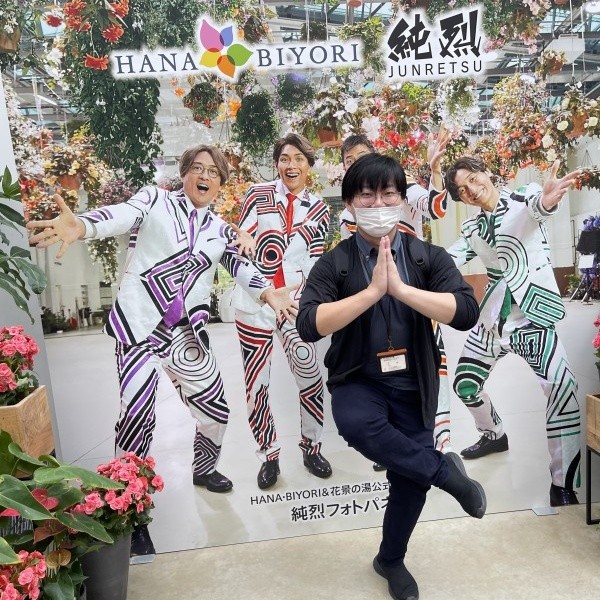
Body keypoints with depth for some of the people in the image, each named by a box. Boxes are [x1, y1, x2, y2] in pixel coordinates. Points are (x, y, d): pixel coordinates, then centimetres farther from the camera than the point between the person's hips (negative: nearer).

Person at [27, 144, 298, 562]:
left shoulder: (221, 229, 13)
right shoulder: (156, 201, 0)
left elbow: (242, 268, 1)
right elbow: (121, 216, -19)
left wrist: (268, 292, -21)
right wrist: (81, 226, -42)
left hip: (187, 334, 5)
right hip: (139, 327, -4)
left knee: (216, 413, 13)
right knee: (137, 415, -10)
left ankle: (203, 468, 44)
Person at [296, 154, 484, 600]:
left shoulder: (428, 257, -2)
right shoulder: (334, 263, -6)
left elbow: (467, 312, -15)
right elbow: (308, 326, -19)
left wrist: (400, 288, -25)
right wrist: (372, 290, -25)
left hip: (412, 387, 2)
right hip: (358, 381, -1)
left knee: (410, 482, 10)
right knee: (356, 425, -35)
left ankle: (391, 560, 42)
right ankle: (444, 470, -7)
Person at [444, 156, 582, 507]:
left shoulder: (524, 199, -7)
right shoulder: (473, 229, 10)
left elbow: (537, 205, -31)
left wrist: (546, 199, -55)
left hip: (533, 317, -6)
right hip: (494, 319, 6)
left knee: (563, 392, -21)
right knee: (466, 385, 16)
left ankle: (563, 486, -5)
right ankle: (494, 435, 44)